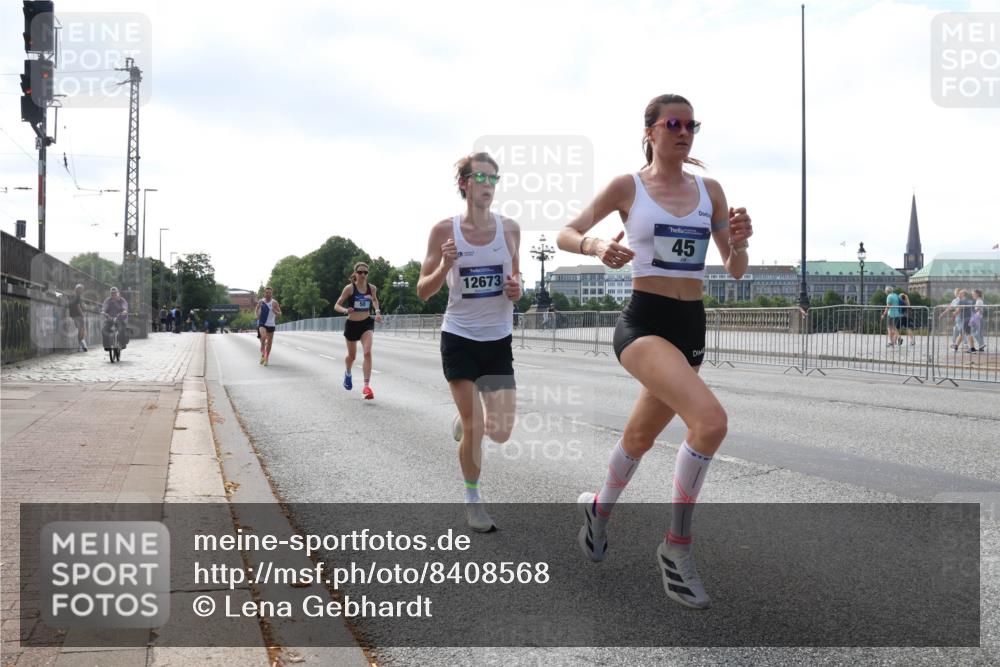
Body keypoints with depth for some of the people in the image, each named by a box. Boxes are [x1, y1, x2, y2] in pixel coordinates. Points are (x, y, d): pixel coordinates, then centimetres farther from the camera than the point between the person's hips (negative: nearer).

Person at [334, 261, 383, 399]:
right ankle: (348, 374, 50)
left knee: (367, 353, -19)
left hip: (367, 323, 1)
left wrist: (377, 311, 3)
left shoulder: (372, 288, -2)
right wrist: (346, 310, -30)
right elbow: (336, 306, -10)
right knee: (352, 355, 15)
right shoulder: (349, 288, -12)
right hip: (352, 324, -1)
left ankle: (367, 385, -18)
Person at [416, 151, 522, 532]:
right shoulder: (445, 230, -8)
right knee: (474, 429, -3)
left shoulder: (510, 228, -1)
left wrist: (516, 290, -11)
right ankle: (473, 501, 20)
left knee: (500, 433, 2)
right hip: (459, 339, -3)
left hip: (498, 340, 3)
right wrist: (445, 267, -24)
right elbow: (423, 291, -5)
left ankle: (465, 419, 37)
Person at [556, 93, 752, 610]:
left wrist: (740, 243, -14)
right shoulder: (627, 187, -3)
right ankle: (677, 547, -10)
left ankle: (599, 509, 49)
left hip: (692, 326, 6)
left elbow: (735, 272, 8)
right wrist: (597, 246, -18)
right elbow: (565, 235, 3)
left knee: (641, 438, 20)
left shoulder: (710, 190, 8)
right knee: (710, 420, -27)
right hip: (644, 323, -6)